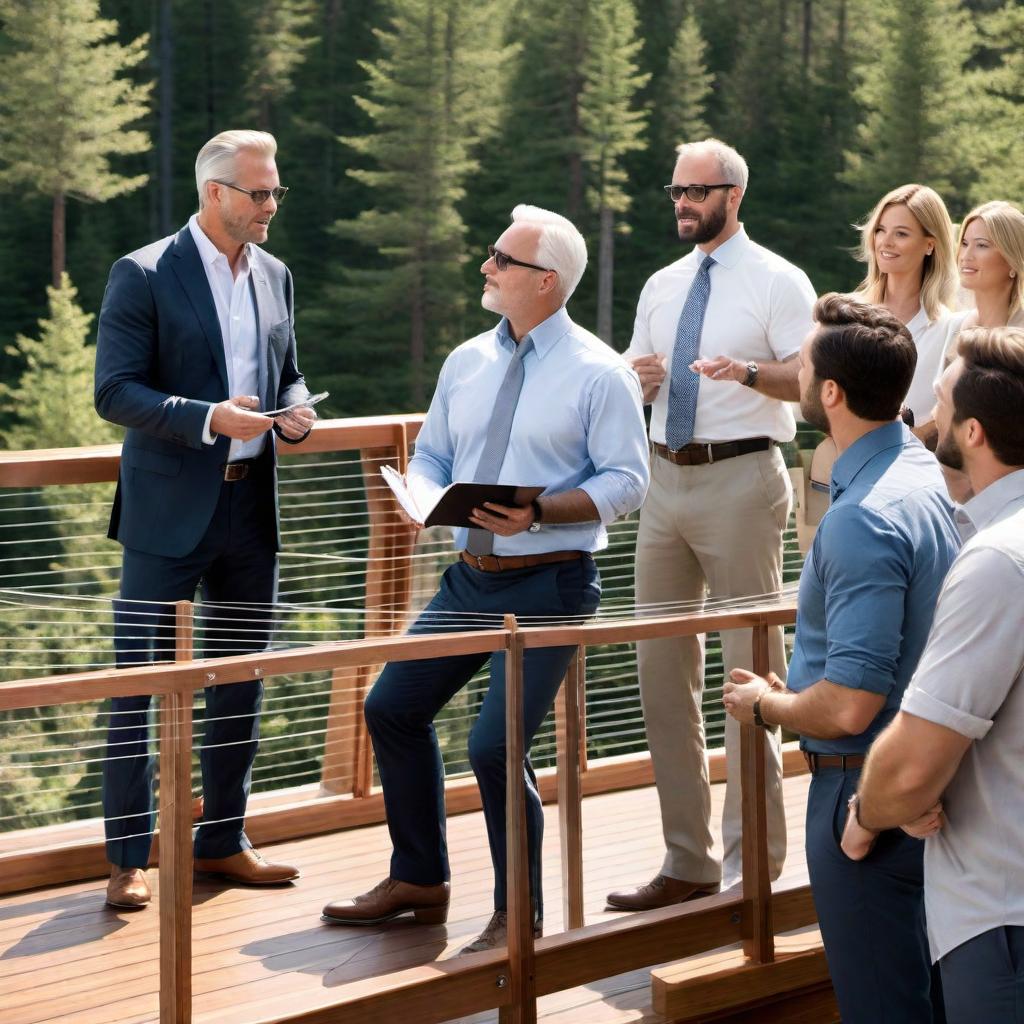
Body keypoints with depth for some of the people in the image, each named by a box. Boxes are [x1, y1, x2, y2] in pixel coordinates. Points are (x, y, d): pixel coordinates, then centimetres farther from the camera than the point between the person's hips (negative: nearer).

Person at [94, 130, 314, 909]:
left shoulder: (274, 276, 11)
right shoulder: (143, 276, -9)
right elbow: (115, 392, -13)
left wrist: (296, 412, -2)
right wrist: (209, 418, -25)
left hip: (251, 507, 6)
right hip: (169, 510, -6)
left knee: (241, 679, 13)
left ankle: (224, 840, 25)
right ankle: (129, 859, 4)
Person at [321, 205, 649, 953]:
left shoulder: (599, 374, -8)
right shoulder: (467, 363, 11)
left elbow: (626, 482, -11)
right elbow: (431, 456, 18)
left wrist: (538, 512, -23)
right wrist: (424, 496, -5)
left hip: (548, 585, -7)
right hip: (471, 578, 7)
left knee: (496, 746, -14)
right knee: (392, 708, 9)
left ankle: (517, 915, 7)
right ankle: (418, 881, 27)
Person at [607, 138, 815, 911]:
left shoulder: (777, 282, -3)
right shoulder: (662, 288, 17)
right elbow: (634, 384, 21)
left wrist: (749, 371, -29)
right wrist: (640, 377, -1)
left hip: (741, 479, -7)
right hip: (666, 478, 7)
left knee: (751, 669, -3)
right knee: (663, 671, 6)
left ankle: (753, 860, 5)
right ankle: (687, 863, 14)